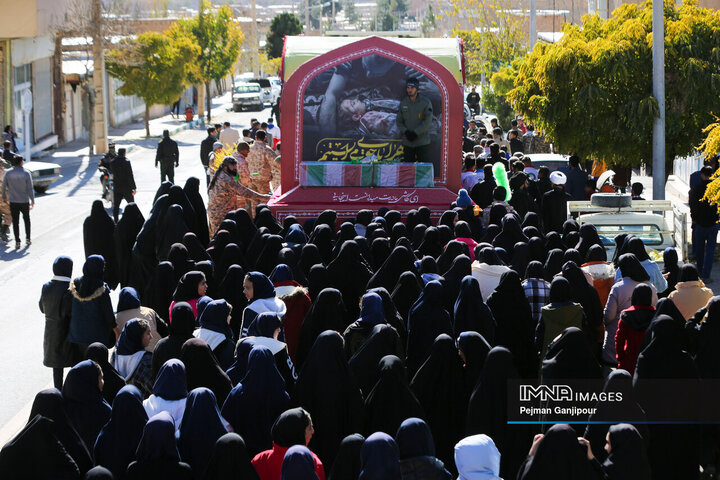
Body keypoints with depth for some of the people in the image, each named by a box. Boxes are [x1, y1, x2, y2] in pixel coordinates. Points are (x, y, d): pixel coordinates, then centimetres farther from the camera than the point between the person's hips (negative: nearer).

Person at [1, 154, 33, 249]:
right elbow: (30, 188, -9)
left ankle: (17, 242, 1)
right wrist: (32, 201, -1)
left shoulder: (8, 173, -5)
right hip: (24, 201, 0)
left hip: (13, 201, 0)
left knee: (15, 221, 5)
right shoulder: (26, 173, -10)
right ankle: (28, 239, 21)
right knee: (26, 219, 20)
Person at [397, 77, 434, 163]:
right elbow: (399, 121, 10)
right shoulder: (403, 103, 9)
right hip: (407, 142, 4)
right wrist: (405, 131, -8)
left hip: (422, 142, -4)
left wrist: (415, 133, -16)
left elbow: (428, 121, -11)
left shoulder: (426, 102, -4)